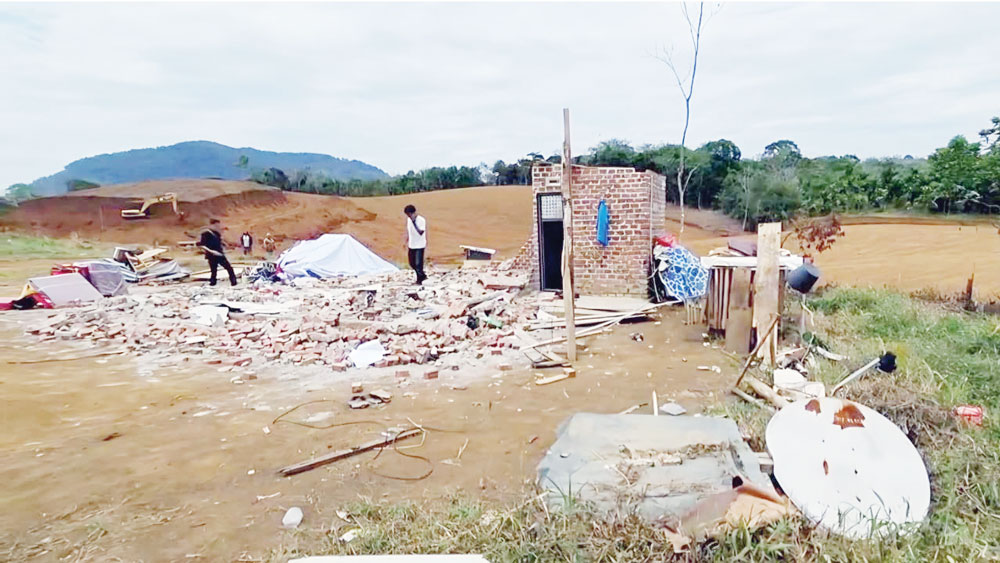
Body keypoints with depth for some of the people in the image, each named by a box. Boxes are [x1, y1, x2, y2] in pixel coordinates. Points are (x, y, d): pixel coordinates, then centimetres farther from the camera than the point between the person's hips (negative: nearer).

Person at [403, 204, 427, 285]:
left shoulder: (422, 220, -16)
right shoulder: (408, 220, 4)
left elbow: (421, 232, -27)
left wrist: (414, 223, -30)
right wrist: (407, 242, 18)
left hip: (420, 245, -7)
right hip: (411, 245, 7)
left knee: (418, 264, -7)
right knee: (412, 263, 12)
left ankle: (419, 280, 8)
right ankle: (422, 275, 30)